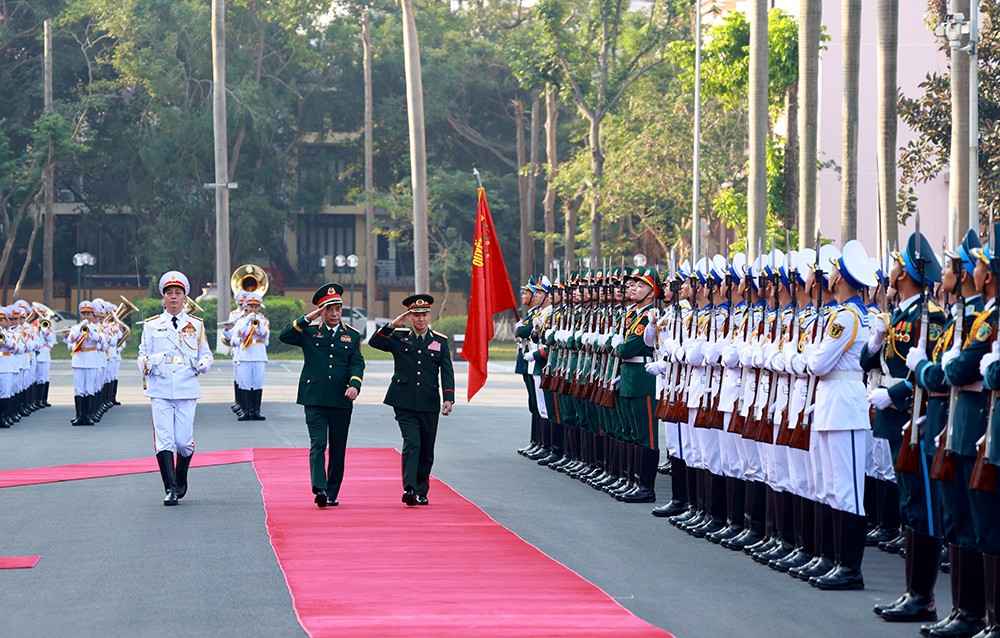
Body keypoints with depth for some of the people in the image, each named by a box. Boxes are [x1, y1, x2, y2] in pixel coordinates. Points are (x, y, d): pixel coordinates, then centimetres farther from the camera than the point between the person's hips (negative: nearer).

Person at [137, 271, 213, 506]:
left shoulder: (196, 325, 11)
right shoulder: (151, 325, 10)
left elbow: (206, 354, 13)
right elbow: (142, 356, 10)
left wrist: (203, 364, -9)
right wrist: (148, 363, -13)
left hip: (187, 390, 0)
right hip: (160, 390, 0)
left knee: (184, 441, -2)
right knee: (163, 440, -10)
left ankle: (181, 480, 24)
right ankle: (170, 489, -9)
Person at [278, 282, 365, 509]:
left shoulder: (352, 335, 11)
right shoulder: (310, 331, 6)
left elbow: (357, 363, 4)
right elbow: (284, 337, -8)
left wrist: (355, 384, -15)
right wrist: (308, 319, -15)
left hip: (341, 399, 2)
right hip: (314, 398, -2)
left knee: (338, 449, 6)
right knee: (318, 445, -13)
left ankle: (332, 494, 14)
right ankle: (320, 490, -22)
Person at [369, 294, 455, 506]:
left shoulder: (440, 342, 9)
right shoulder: (399, 337, 6)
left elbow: (447, 373, 3)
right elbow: (374, 342, -7)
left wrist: (448, 399, -9)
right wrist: (393, 325, -15)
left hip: (429, 403, 2)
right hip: (405, 402, -2)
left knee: (427, 449, 8)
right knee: (412, 443, -16)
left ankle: (421, 491, 19)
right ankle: (409, 489, -23)